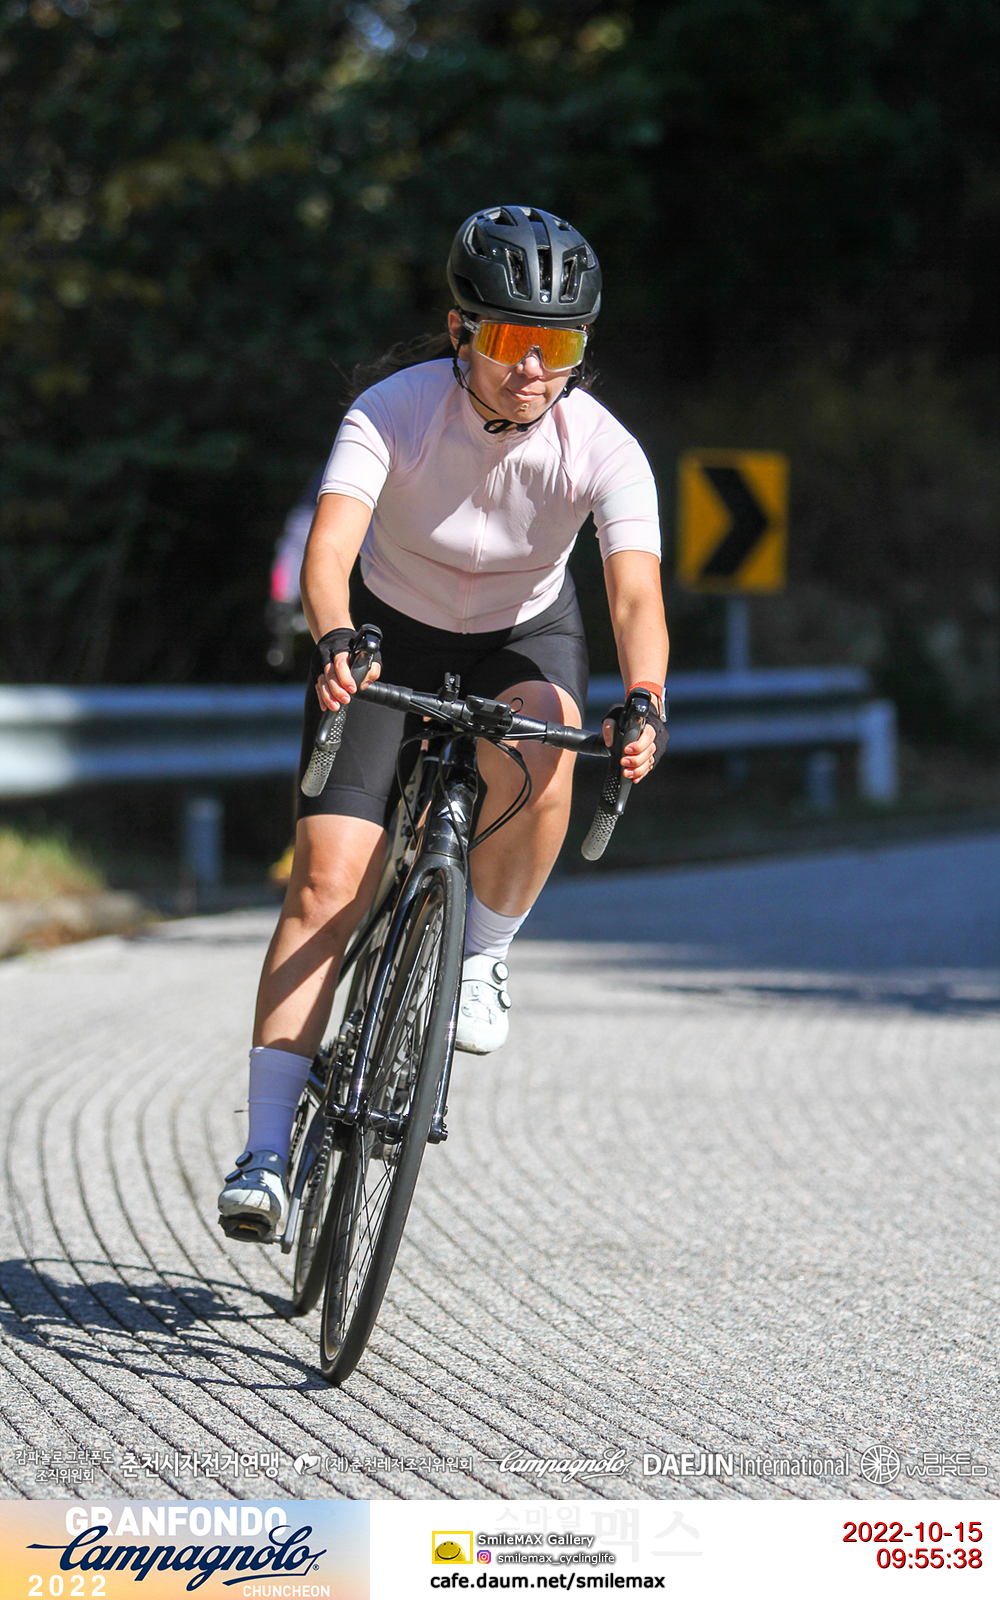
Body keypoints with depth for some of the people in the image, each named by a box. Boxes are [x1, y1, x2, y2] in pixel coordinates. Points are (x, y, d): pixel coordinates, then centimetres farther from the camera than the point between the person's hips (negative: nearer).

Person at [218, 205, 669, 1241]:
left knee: (537, 751, -36)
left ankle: (484, 953, -8)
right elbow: (330, 544, -41)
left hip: (522, 639, 1)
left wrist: (643, 705, -56)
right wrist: (333, 642, -62)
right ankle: (266, 1153, -12)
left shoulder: (603, 448, -25)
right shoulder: (393, 413, -28)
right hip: (391, 631, -1)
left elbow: (636, 593, -36)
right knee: (328, 880, -15)